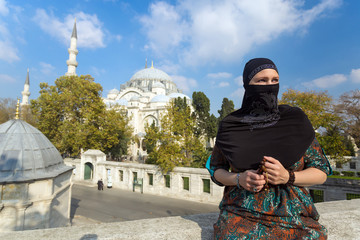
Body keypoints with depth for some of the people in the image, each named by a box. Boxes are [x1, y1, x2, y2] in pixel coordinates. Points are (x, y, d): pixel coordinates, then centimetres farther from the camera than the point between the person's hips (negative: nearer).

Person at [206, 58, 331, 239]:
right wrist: (239, 179, -15)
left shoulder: (295, 120, -1)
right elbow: (216, 169, 6)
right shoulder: (231, 125, -1)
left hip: (293, 218, 2)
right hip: (240, 216, -1)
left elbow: (321, 172, 2)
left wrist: (287, 177, -17)